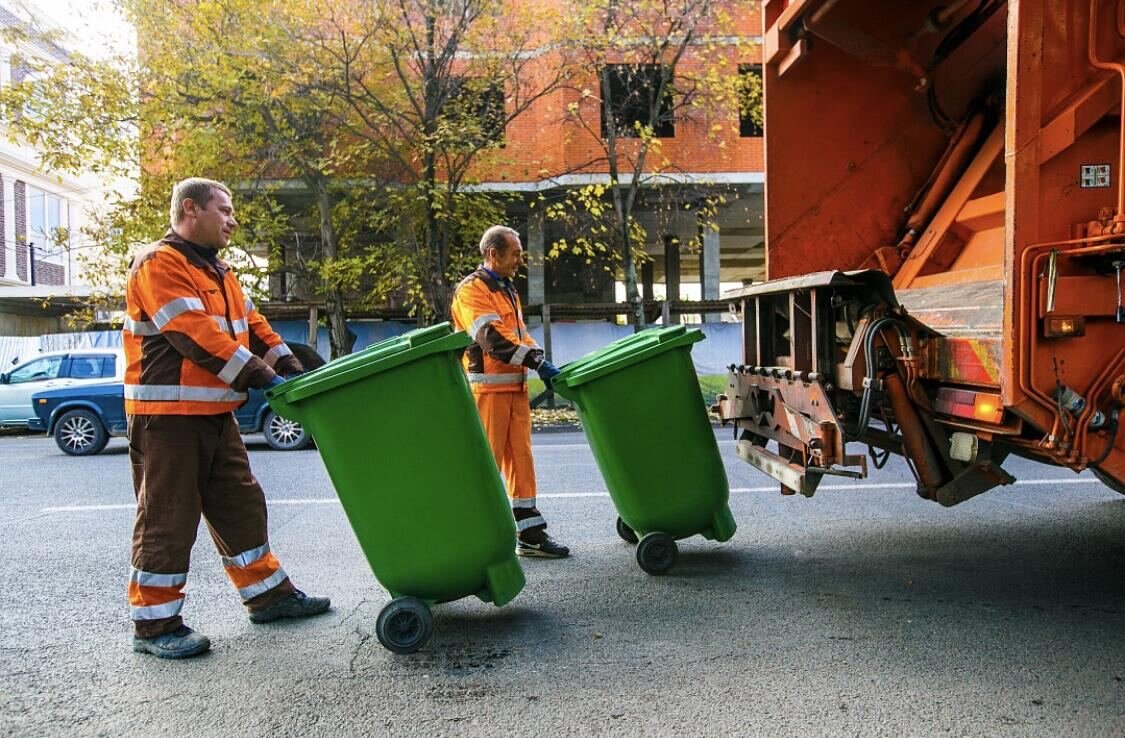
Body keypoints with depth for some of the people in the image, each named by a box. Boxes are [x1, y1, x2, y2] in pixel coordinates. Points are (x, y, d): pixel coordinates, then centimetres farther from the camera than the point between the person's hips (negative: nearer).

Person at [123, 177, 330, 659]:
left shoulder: (216, 271, 19)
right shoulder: (160, 264, -12)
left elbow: (251, 325, 15)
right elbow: (195, 335, -22)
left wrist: (292, 369, 2)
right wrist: (260, 376, -25)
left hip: (215, 413, 9)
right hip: (167, 415, -9)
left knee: (241, 506, 14)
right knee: (167, 518, -2)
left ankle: (268, 594, 25)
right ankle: (154, 623, 9)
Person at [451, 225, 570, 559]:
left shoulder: (507, 290, 19)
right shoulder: (471, 290, -10)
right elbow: (493, 338, -21)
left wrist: (541, 364, 4)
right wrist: (538, 361, -23)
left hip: (515, 386, 9)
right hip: (487, 388, -9)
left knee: (521, 458, 10)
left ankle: (529, 532, 16)